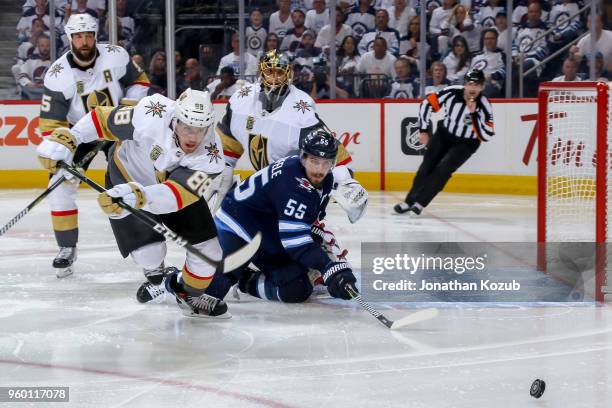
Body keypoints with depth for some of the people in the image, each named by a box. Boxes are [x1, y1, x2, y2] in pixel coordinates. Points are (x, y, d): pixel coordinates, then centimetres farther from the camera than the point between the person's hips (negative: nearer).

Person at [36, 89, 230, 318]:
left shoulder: (210, 153, -33)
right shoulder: (150, 117, -38)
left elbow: (177, 193, -45)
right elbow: (103, 119, -23)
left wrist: (139, 196, -62)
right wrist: (65, 140, -27)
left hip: (177, 182, 2)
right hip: (128, 176, -2)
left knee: (207, 246, -6)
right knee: (148, 246, -15)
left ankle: (190, 294, 25)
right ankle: (157, 278, 23)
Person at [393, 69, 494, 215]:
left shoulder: (484, 106, -27)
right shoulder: (452, 92, -22)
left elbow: (486, 136, -30)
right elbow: (427, 103, -8)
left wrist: (474, 114, -38)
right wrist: (423, 130, -6)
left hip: (466, 143, -3)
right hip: (444, 134, 3)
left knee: (443, 169, -16)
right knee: (428, 166, 2)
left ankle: (420, 203, -9)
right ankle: (409, 201, 13)